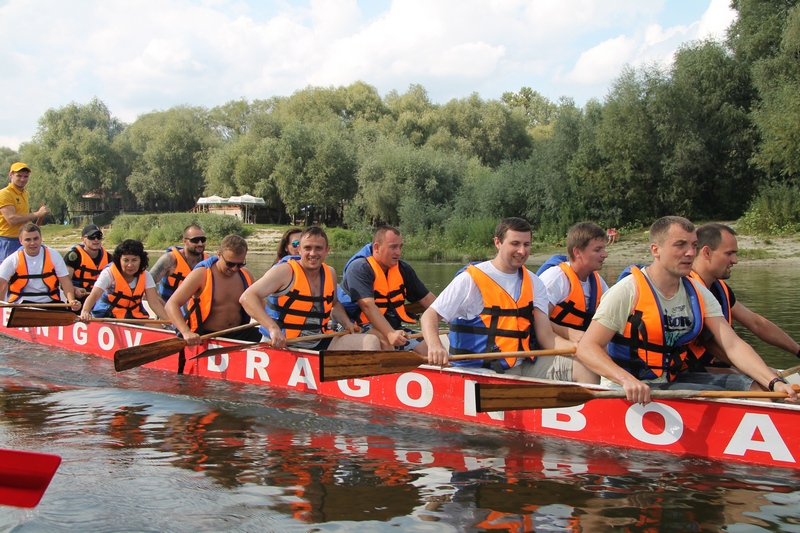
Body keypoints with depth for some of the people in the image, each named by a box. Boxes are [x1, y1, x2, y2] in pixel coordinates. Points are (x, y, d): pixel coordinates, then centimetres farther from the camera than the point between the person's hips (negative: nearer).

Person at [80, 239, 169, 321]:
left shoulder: (145, 276, -7)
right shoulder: (109, 273, -17)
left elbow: (154, 302, -11)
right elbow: (94, 295, -30)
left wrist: (170, 321, -25)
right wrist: (85, 311, -51)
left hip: (135, 315, 3)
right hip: (108, 316, -3)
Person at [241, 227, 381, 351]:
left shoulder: (330, 274, 10)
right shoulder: (285, 272, -10)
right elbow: (247, 298, -20)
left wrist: (346, 322, 10)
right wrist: (273, 328, -32)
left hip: (320, 344, 6)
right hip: (282, 346, -6)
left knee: (371, 341, -9)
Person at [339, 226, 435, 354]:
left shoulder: (403, 269, 9)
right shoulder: (359, 268, -14)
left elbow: (427, 298, 14)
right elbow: (367, 305, -28)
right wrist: (390, 334, -41)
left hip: (395, 327, 7)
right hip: (364, 328, -7)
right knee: (385, 342, -37)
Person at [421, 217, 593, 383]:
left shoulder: (534, 284, 11)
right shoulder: (471, 279, -4)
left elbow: (546, 337, 3)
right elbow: (430, 315, -6)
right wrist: (434, 345, -28)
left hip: (524, 367, 5)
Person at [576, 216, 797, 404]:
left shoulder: (697, 293, 5)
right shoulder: (628, 291, -14)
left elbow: (732, 345, -4)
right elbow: (586, 347, -19)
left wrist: (774, 382, -19)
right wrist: (627, 380, -36)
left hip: (673, 380, 7)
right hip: (629, 392, -7)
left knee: (756, 387, -7)